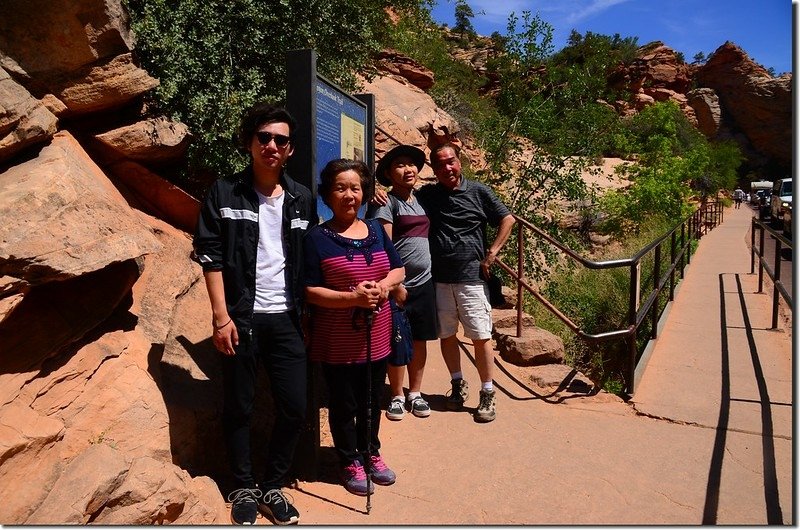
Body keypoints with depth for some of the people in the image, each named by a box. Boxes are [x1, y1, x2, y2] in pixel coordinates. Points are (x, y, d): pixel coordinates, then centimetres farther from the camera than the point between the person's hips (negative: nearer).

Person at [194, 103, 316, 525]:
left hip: (286, 319, 3)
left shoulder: (302, 199, 8)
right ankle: (244, 489, 29)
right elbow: (210, 257, -3)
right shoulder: (224, 193, 0)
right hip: (241, 317, -2)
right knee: (238, 408, 8)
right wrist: (221, 317, -9)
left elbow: (310, 260, 10)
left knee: (295, 409, 5)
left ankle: (271, 487, 26)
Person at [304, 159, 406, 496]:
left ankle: (371, 453, 40)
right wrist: (352, 297, -25)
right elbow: (310, 291, -13)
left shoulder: (376, 230, 6)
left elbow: (399, 269, 10)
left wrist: (385, 284, -12)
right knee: (344, 405, 11)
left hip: (376, 337, 5)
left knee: (372, 401, 19)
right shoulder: (317, 238, -10)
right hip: (338, 343, -4)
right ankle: (350, 462, 31)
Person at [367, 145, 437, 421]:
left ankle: (415, 393, 26)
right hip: (400, 284, -5)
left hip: (424, 283, 6)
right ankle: (397, 396, 19)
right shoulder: (386, 203, -6)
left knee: (420, 339, 11)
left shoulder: (421, 200, 13)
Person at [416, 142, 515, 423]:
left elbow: (507, 219, 5)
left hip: (471, 277, -2)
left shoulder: (478, 191, 1)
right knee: (446, 335, 12)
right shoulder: (426, 195, 6)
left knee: (481, 336, -1)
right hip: (438, 279, 3)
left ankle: (487, 394, 13)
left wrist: (491, 254, -2)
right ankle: (458, 384, 32)